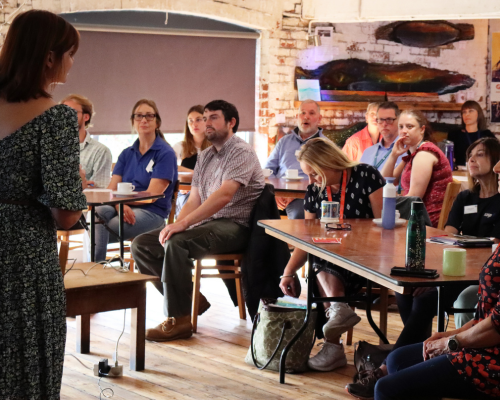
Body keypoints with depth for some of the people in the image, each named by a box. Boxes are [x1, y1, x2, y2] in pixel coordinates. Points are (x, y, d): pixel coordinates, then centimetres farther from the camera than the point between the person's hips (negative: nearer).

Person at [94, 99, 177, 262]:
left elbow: (151, 195, -7)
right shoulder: (127, 154, 19)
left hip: (151, 212, -5)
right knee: (97, 213, -32)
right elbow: (111, 189, 7)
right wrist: (118, 204, -16)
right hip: (124, 208, 5)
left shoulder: (165, 153, 1)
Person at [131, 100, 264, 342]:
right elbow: (194, 200, 13)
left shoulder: (242, 152, -9)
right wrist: (175, 225, -9)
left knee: (176, 243, -34)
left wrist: (183, 224, -29)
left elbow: (224, 195, -23)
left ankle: (179, 319, -25)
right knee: (141, 244, -3)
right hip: (206, 222, 9)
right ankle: (188, 300, 1)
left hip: (234, 226, -9)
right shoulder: (205, 156, 19)